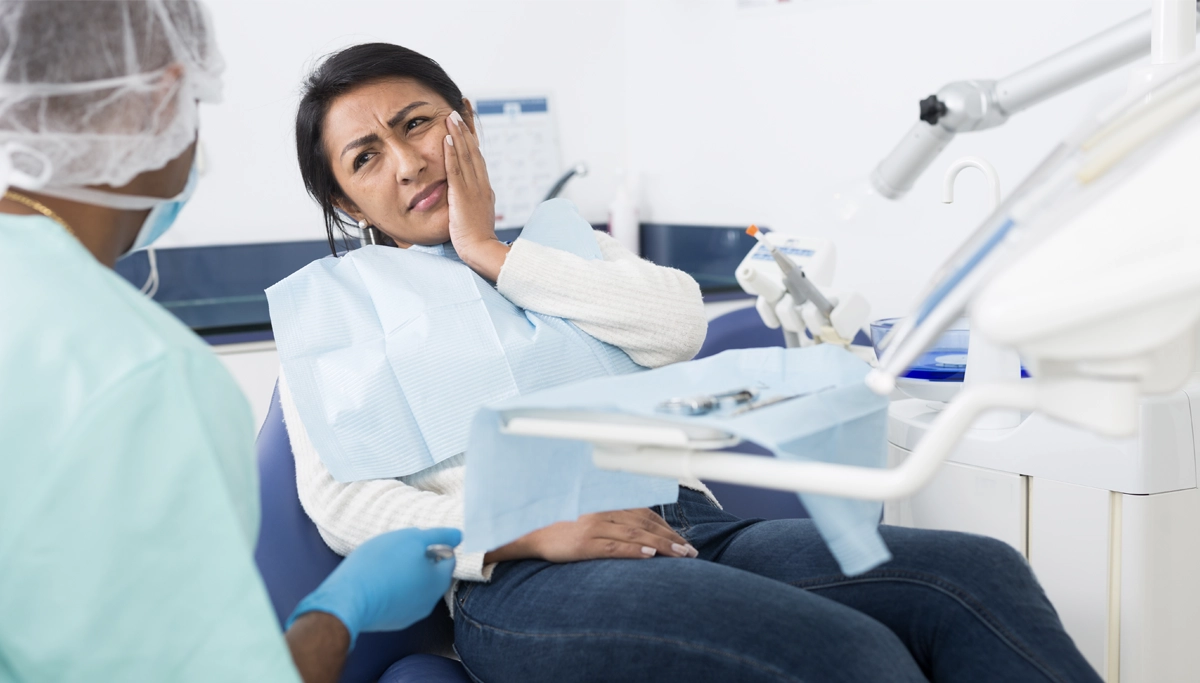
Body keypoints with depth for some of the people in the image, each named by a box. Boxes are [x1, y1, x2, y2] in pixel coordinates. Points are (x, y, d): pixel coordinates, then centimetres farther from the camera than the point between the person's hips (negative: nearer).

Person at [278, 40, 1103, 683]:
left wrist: (491, 253, 6)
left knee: (977, 574, -21)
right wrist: (525, 531, -15)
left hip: (684, 525, 4)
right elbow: (341, 501, 1)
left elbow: (678, 324, 5)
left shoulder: (564, 246, 26)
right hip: (524, 579, -4)